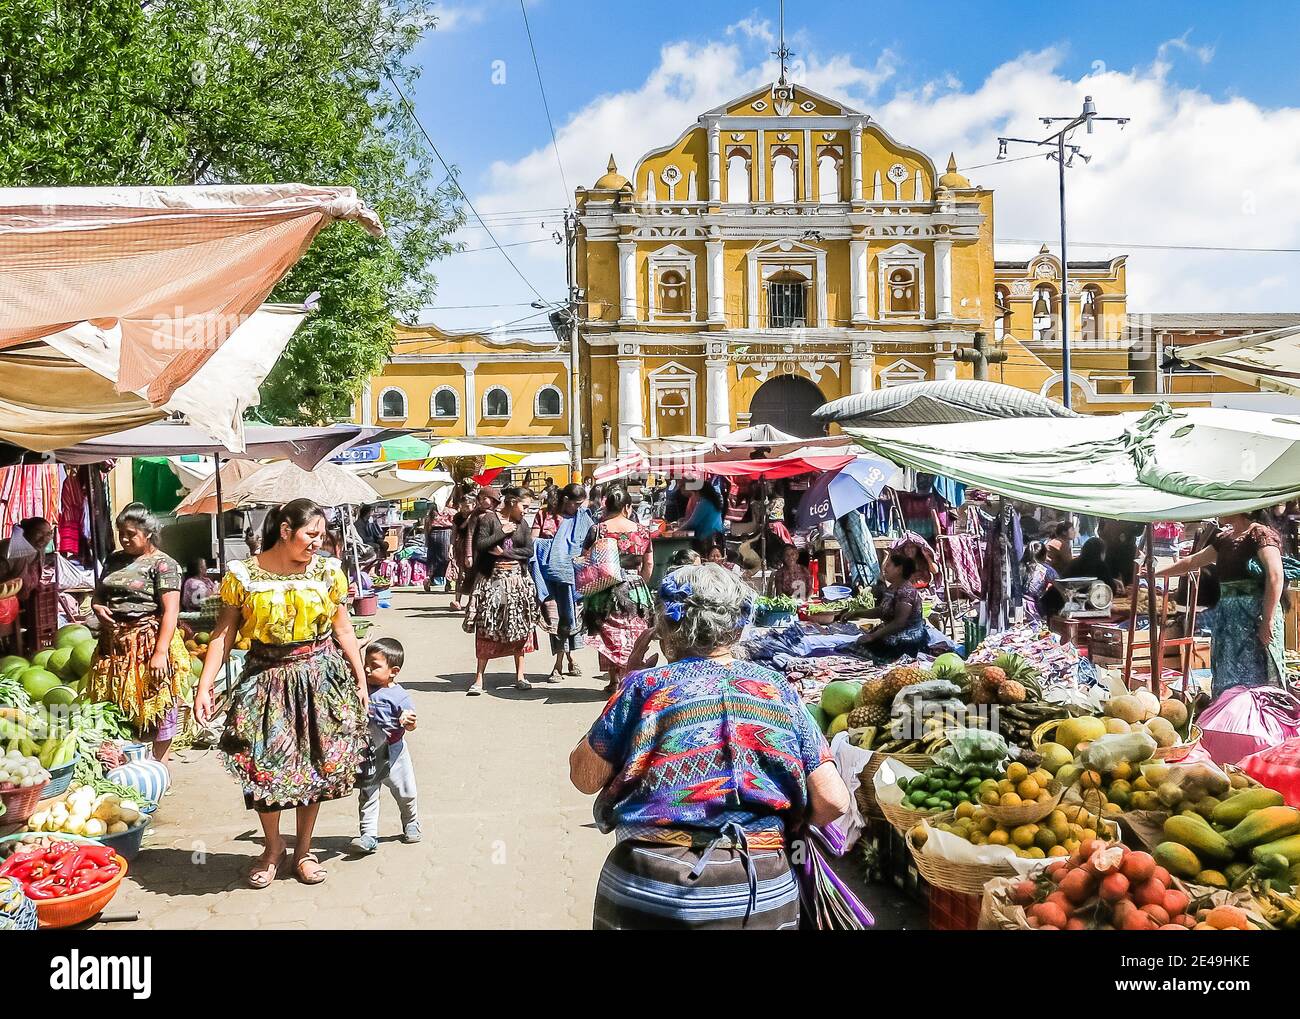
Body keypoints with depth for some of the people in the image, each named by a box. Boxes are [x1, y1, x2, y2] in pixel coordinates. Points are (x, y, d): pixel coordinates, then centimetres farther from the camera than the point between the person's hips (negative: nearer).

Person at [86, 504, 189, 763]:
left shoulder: (162, 564, -8)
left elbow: (170, 611, -14)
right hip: (114, 646, 7)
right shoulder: (114, 560, 14)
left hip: (148, 644, -7)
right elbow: (97, 594, 26)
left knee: (154, 712, 0)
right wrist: (98, 607, 1)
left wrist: (160, 652, -23)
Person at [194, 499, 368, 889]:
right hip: (266, 679, -1)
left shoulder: (327, 572, -1)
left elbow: (343, 629, 5)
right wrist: (204, 686, -11)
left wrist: (361, 679, 4)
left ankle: (304, 849, 25)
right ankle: (272, 846, 24)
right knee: (263, 765, 0)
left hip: (320, 677, 1)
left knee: (314, 764, 7)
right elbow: (223, 634, -4)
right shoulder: (243, 574, -5)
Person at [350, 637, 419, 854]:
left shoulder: (399, 696, -18)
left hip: (392, 753, -3)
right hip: (367, 754, 3)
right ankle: (369, 835, 10)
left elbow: (410, 725, -17)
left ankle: (411, 825, 37)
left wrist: (409, 721, -41)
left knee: (405, 793, 14)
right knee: (367, 795, 4)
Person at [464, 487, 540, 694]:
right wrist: (502, 532, -13)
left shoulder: (522, 524, 10)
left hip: (517, 578, 4)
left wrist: (505, 552, -10)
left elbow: (529, 551, 1)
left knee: (520, 626, 5)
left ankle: (520, 676, 14)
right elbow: (480, 545, -11)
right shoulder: (488, 519, -2)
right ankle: (479, 679, 2)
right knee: (487, 628, -3)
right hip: (492, 578, -4)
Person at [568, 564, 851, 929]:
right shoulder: (778, 689, 3)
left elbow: (584, 778, 4)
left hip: (648, 888, -2)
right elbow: (833, 800, -1)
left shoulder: (646, 686, -4)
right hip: (762, 887, 2)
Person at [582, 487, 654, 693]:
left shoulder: (598, 530, -6)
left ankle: (613, 680, 11)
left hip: (606, 590, -1)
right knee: (633, 634, 10)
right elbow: (649, 564, 6)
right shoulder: (641, 530, 1)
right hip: (635, 589, 2)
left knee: (608, 635, 8)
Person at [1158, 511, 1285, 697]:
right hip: (1226, 617, 8)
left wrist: (1267, 621, -21)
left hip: (1255, 618, -8)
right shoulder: (1224, 539, 17)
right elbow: (1192, 562, 27)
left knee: (1255, 678, -9)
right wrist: (1155, 572, 28)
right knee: (1227, 682, 7)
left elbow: (1275, 576, -17)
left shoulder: (1260, 534, -7)